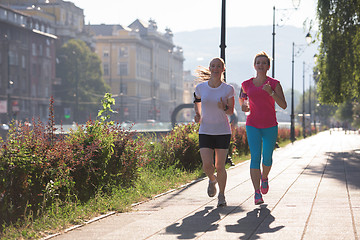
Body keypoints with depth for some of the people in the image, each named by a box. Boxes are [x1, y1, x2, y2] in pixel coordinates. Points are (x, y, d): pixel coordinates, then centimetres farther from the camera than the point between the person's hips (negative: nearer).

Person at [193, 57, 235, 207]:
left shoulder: (228, 89, -6)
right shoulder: (200, 87, -2)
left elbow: (231, 112, 0)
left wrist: (224, 108, -22)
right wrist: (197, 115, 1)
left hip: (223, 132, -1)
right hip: (205, 132, 1)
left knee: (220, 166, -2)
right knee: (207, 165, -11)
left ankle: (221, 195, 20)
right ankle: (212, 179, 25)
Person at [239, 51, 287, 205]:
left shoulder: (274, 84, -1)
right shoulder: (247, 84, 5)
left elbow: (283, 105, -8)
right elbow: (242, 97, 26)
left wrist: (271, 92, -21)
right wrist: (243, 106, 4)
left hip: (270, 126, 0)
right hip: (253, 126, 0)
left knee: (267, 158, 7)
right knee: (255, 157, -13)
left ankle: (264, 178, 41)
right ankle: (257, 193, -15)